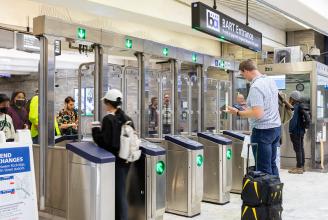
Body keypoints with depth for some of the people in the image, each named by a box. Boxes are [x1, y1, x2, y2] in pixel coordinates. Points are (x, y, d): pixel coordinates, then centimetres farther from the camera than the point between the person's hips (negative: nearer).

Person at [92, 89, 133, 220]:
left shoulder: (108, 119, -13)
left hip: (115, 160, -6)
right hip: (126, 159, 6)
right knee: (121, 191, 15)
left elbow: (104, 141, -18)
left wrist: (96, 130, -4)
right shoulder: (128, 119, 6)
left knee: (118, 192, 3)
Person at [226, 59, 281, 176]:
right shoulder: (271, 81, 8)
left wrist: (238, 113, -15)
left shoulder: (255, 86, -19)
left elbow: (258, 114, -25)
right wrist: (249, 105, 24)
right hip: (276, 127, 9)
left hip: (263, 131, -9)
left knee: (264, 169, -1)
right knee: (272, 164, 16)